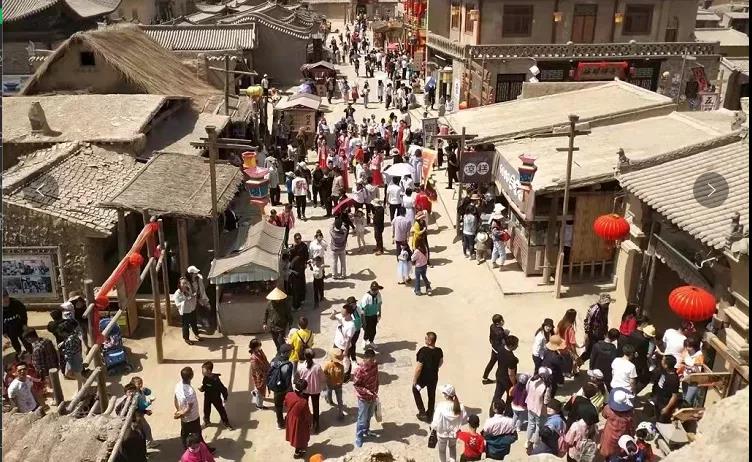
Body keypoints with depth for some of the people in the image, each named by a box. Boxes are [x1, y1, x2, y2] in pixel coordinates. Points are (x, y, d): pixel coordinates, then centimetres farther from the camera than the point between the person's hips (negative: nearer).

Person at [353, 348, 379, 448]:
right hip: (364, 398, -6)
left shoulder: (375, 365, -9)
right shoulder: (360, 370, -28)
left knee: (369, 416, 25)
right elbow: (356, 385, -19)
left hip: (373, 396, 6)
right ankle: (359, 437, 25)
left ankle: (366, 431, 47)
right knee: (362, 418, 8)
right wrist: (366, 391, -29)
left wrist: (376, 392, 11)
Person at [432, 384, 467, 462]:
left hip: (443, 433, -2)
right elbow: (464, 418, -9)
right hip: (454, 432, 2)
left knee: (442, 449, 26)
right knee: (452, 447, 33)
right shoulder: (459, 406, -22)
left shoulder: (441, 406, -31)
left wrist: (432, 426, -3)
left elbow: (436, 423, -25)